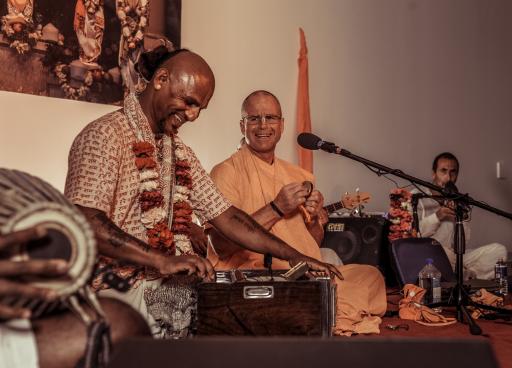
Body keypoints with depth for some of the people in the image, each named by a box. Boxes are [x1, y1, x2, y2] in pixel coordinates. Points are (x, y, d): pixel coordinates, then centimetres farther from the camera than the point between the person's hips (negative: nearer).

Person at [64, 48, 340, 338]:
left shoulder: (181, 153, 19)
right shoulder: (106, 135, -7)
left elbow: (225, 216, 17)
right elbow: (85, 221, -20)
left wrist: (293, 256, 9)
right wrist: (162, 260, -28)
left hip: (174, 290, 8)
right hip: (122, 291, -8)